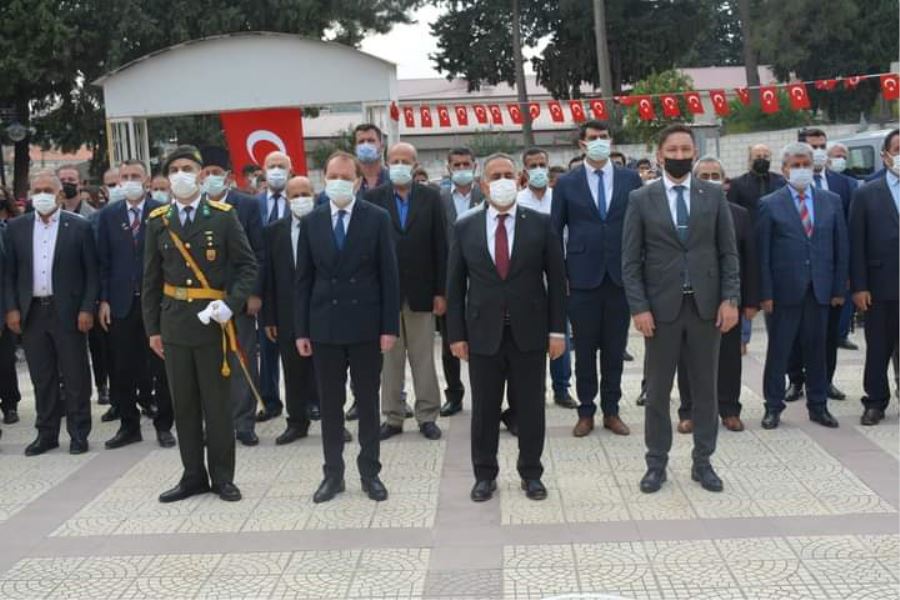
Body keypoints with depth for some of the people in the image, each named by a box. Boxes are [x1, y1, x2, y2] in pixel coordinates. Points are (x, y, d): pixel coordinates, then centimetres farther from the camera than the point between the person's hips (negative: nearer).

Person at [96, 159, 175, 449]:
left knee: (161, 365, 5)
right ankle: (129, 425, 20)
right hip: (121, 303, 3)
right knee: (122, 369, 7)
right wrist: (103, 300, 1)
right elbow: (103, 260, 6)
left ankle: (163, 425, 17)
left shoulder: (164, 212, -2)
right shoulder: (108, 215, 7)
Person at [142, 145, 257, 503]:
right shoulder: (157, 222, 7)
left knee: (217, 403, 3)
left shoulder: (223, 216, -1)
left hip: (212, 321, -3)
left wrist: (231, 305, -15)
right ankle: (193, 476, 19)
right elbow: (151, 280, 11)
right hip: (174, 324, 3)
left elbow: (247, 266, -1)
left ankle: (222, 476, 15)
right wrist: (152, 328, 8)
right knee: (184, 404, 8)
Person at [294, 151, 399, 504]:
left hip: (366, 325, -2)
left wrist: (390, 327, -8)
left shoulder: (377, 218, -2)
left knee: (368, 403, 8)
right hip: (324, 326, 2)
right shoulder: (311, 222, 4)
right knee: (330, 404, 9)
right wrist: (301, 330, 0)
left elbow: (389, 276, -3)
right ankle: (333, 474, 20)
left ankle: (370, 473, 19)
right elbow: (303, 279, 5)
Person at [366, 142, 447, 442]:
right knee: (389, 358, 7)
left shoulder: (431, 197, 3)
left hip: (421, 291, 0)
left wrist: (441, 292, -3)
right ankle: (392, 417, 15)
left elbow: (440, 246, 1)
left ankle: (427, 416, 15)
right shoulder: (373, 198, 2)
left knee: (423, 358, 6)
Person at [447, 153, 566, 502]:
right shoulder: (465, 228, 3)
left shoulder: (540, 224, 1)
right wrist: (456, 334, -1)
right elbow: (455, 285, 4)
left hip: (529, 331, 0)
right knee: (484, 408, 8)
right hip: (483, 333, 1)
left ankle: (531, 473, 23)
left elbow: (556, 279, 2)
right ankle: (484, 475, 23)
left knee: (530, 407, 8)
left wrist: (557, 330, -3)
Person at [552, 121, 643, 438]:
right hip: (583, 278, -1)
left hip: (621, 277, 1)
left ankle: (611, 411, 20)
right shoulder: (567, 183, 3)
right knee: (584, 351, 6)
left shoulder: (631, 179, 5)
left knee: (615, 350, 9)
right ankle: (586, 412, 17)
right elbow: (556, 232, 4)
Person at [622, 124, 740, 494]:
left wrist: (730, 299, -4)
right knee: (657, 390, 6)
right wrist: (639, 308, -9)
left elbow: (728, 252, 5)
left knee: (705, 387, 9)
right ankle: (656, 463, 17)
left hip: (706, 305, 2)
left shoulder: (714, 195, 5)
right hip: (661, 307, -1)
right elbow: (631, 260, -2)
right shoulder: (641, 199, 0)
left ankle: (702, 461, 20)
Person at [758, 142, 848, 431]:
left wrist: (839, 288, 3)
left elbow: (840, 247, 8)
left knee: (817, 349, 11)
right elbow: (762, 253, -4)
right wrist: (765, 293, -9)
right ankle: (773, 407, 15)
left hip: (820, 289, 3)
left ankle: (818, 406, 22)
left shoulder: (831, 201, 8)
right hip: (785, 289, -3)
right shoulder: (770, 204, -2)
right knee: (778, 350, 5)